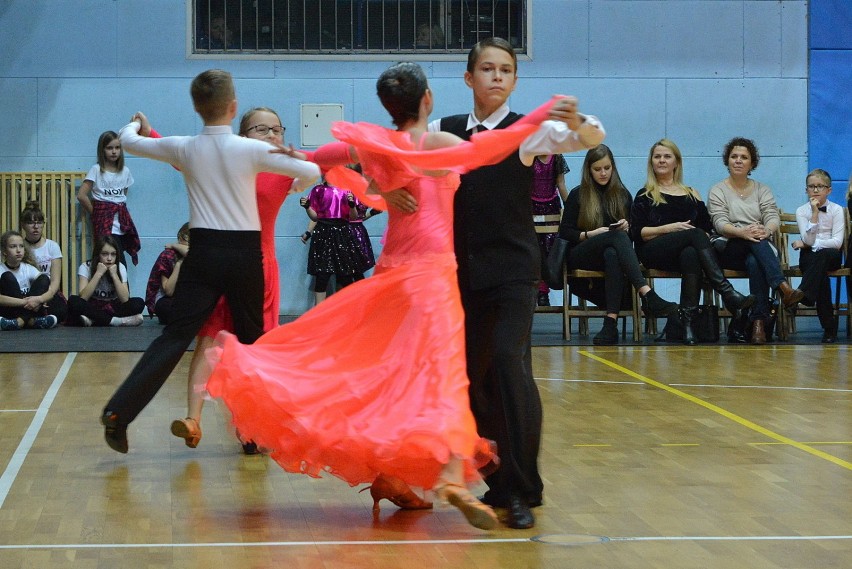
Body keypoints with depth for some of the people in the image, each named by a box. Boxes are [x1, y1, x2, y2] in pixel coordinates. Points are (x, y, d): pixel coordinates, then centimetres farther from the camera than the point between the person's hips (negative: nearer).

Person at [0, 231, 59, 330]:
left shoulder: (28, 269, 4)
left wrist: (39, 299, -28)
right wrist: (24, 302, -33)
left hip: (28, 310, 4)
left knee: (44, 278, -13)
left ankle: (20, 321, -32)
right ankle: (30, 321, -30)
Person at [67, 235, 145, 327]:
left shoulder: (120, 267, -5)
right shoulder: (85, 267, -11)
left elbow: (125, 299, -16)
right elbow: (83, 297, -25)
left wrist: (114, 275, -22)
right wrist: (98, 274, -27)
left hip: (112, 308, 2)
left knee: (138, 303, -24)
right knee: (73, 301, -33)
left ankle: (93, 321, -31)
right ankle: (116, 321, -31)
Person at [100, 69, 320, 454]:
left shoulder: (184, 149, 1)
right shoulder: (252, 150, -5)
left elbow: (128, 141, 15)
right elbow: (312, 172, -2)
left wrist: (135, 124, 39)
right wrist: (297, 186, 22)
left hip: (203, 252, 2)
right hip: (244, 253, -1)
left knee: (175, 335, 1)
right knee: (251, 339, 11)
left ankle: (119, 411, -12)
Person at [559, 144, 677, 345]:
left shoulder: (622, 194, 18)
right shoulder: (577, 195, 9)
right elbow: (564, 233, 3)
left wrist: (627, 227, -3)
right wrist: (591, 234, -12)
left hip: (614, 250, 2)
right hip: (580, 256, -2)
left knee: (612, 255, -40)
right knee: (617, 236, -35)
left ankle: (611, 322, -52)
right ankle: (647, 294, -54)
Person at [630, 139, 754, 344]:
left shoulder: (691, 194, 25)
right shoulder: (645, 196, 17)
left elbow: (707, 229, 18)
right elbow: (637, 233, 4)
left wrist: (702, 239, -5)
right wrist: (670, 229, -10)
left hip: (689, 248, 2)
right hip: (652, 253, -2)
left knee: (691, 254, -39)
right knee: (695, 234, -33)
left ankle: (688, 320, -49)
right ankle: (728, 293, -45)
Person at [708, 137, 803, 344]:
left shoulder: (762, 190, 18)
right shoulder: (718, 191, 9)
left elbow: (773, 217, 1)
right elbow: (720, 223, -8)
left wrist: (766, 230, -25)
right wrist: (742, 232, -30)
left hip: (761, 250, 2)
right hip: (729, 250, -2)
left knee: (754, 262, -37)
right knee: (753, 240, -37)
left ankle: (759, 321, -43)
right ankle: (783, 287, -53)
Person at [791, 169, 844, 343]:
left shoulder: (836, 210, 0)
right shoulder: (802, 211, 3)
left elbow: (837, 242, -10)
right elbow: (808, 240, -10)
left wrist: (806, 244, -10)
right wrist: (815, 213, -16)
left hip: (831, 256, -1)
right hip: (810, 257, 1)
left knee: (822, 255, -38)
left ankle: (803, 295, -44)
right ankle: (829, 327, -36)